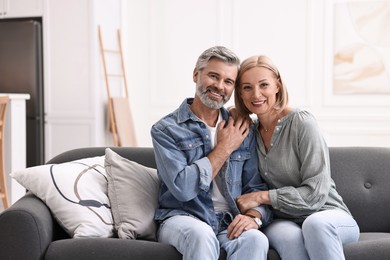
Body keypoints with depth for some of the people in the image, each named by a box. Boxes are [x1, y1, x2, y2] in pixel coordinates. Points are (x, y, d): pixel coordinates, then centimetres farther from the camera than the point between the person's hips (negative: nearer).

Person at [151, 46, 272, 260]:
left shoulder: (242, 130, 10)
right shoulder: (165, 129, -2)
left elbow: (257, 187, 8)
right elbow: (182, 188, -15)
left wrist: (254, 216, -15)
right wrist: (225, 148, -8)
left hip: (229, 223, 3)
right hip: (181, 218, -2)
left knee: (255, 239, -31)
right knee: (201, 236, -37)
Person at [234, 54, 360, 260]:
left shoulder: (301, 123, -11)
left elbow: (315, 193, -15)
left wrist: (261, 197, -16)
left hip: (328, 215, -2)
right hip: (282, 221, 3)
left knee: (314, 223, -38)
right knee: (289, 237, -34)